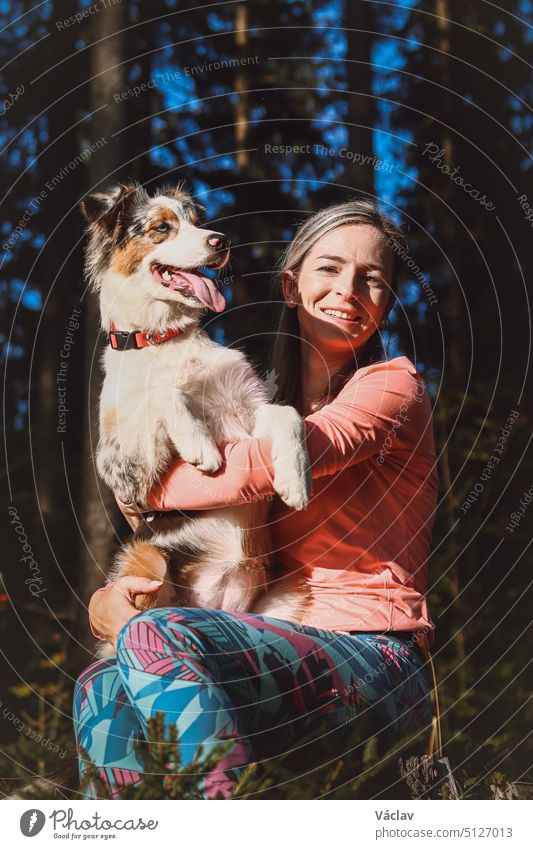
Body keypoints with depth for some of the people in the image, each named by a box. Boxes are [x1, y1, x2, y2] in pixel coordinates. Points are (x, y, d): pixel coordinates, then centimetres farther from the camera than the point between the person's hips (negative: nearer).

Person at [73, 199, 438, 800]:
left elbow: (257, 468, -18)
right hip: (285, 648, 6)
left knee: (154, 638, -30)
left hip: (376, 660, -6)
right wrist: (106, 595, -4)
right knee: (103, 689, -21)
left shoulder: (392, 385, 0)